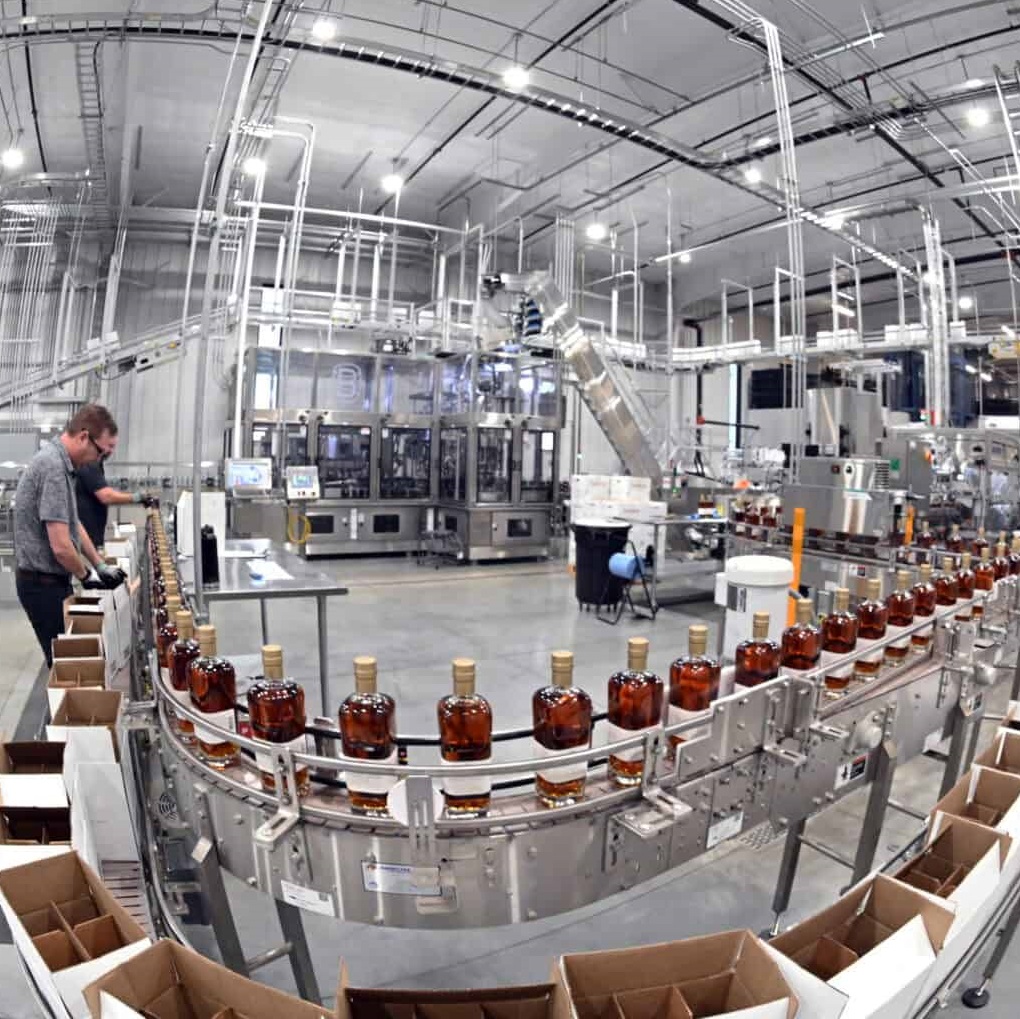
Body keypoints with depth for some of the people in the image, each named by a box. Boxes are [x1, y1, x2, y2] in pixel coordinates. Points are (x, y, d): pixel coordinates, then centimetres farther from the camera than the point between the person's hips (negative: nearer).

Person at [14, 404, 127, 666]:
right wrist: (86, 575, -8)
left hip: (50, 579, 9)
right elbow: (61, 546, -26)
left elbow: (73, 524, 18)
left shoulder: (60, 462, 8)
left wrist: (100, 566, 16)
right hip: (44, 583, -9)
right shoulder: (53, 467, -24)